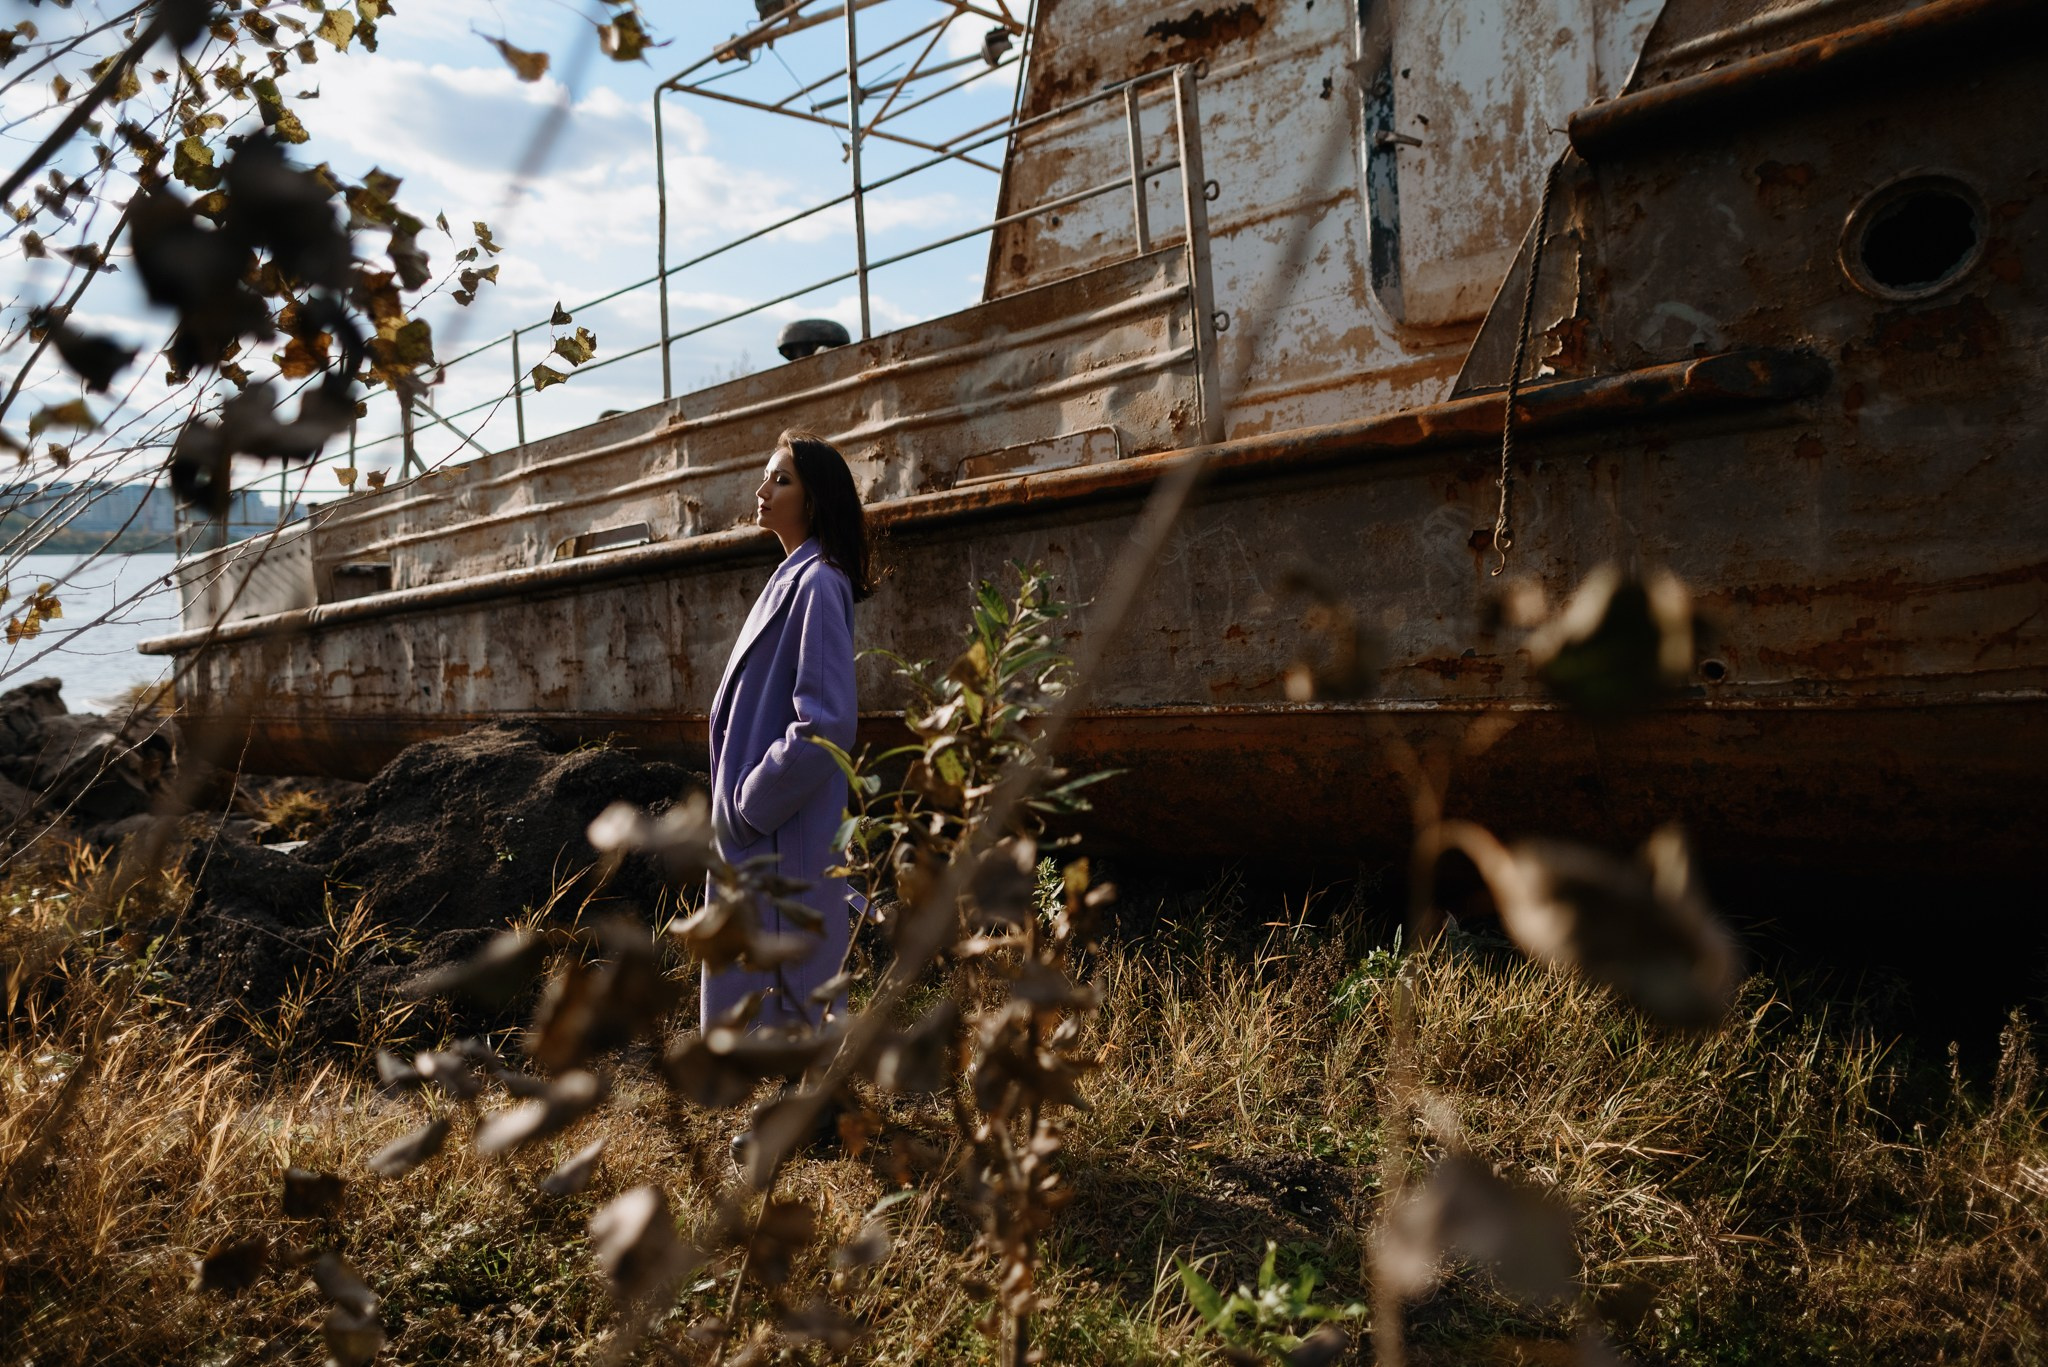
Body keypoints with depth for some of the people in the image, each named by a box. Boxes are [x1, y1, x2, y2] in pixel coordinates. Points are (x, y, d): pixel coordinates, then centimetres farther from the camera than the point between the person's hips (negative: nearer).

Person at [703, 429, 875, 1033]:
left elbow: (825, 726, -24)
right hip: (755, 843, 10)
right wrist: (737, 808, 15)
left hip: (781, 847, -10)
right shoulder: (789, 580, 15)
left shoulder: (817, 585, -15)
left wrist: (747, 810, -16)